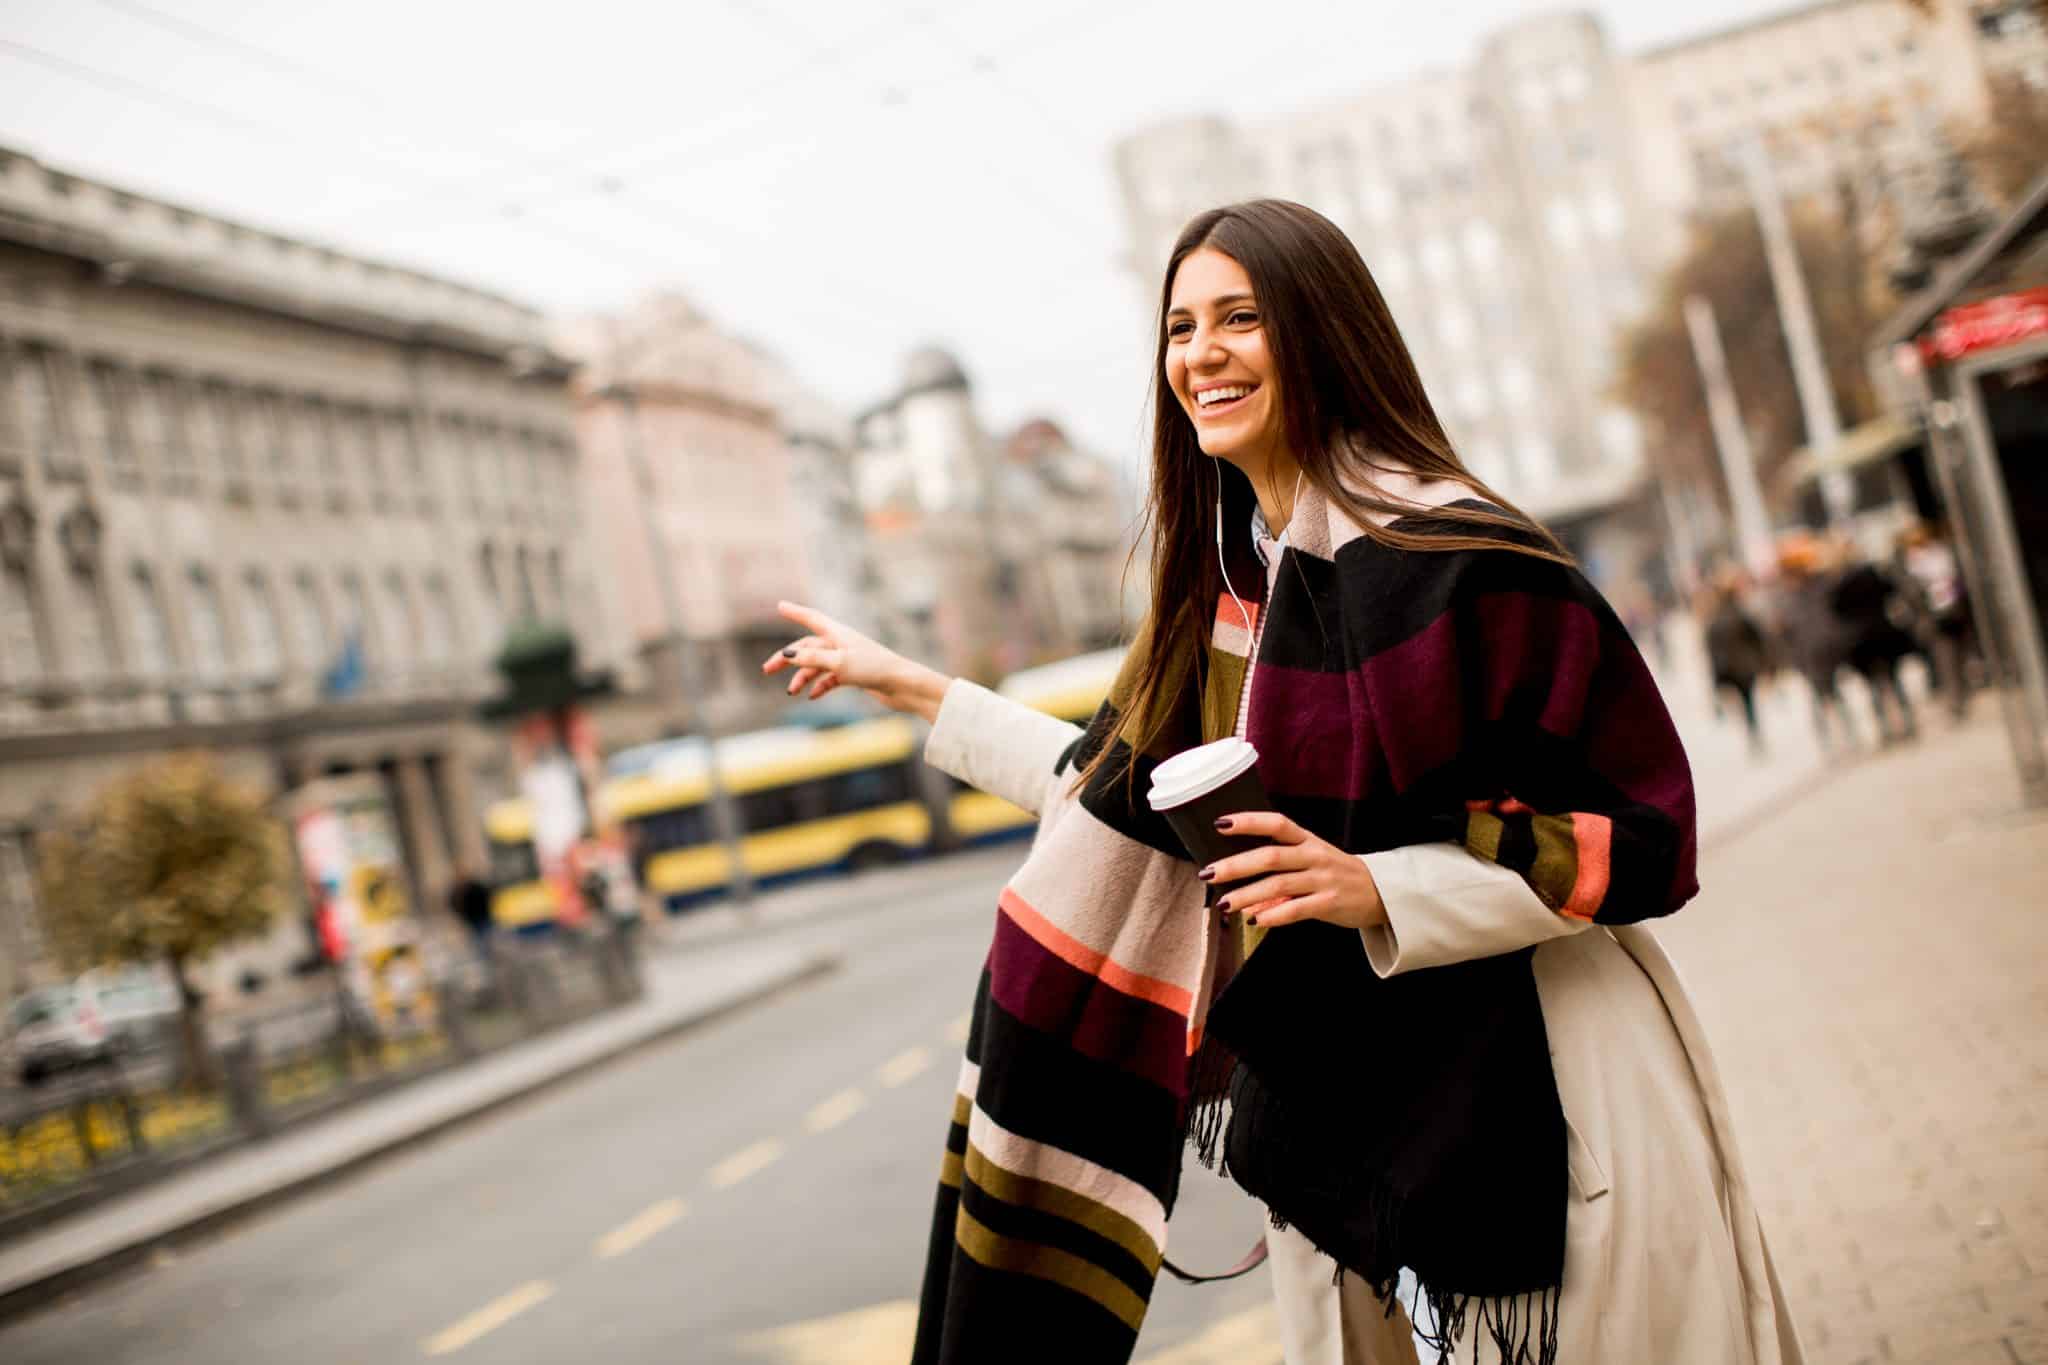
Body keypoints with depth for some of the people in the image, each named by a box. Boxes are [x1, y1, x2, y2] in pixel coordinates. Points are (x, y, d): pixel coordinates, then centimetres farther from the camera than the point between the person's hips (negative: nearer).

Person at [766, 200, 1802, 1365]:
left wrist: (1377, 890, -25)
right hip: (1336, 1116, 7)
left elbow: (1640, 825, -14)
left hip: (1532, 1119, -6)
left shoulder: (1455, 553, -16)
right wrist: (914, 688, 18)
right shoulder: (1233, 577, 5)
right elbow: (1134, 793, 15)